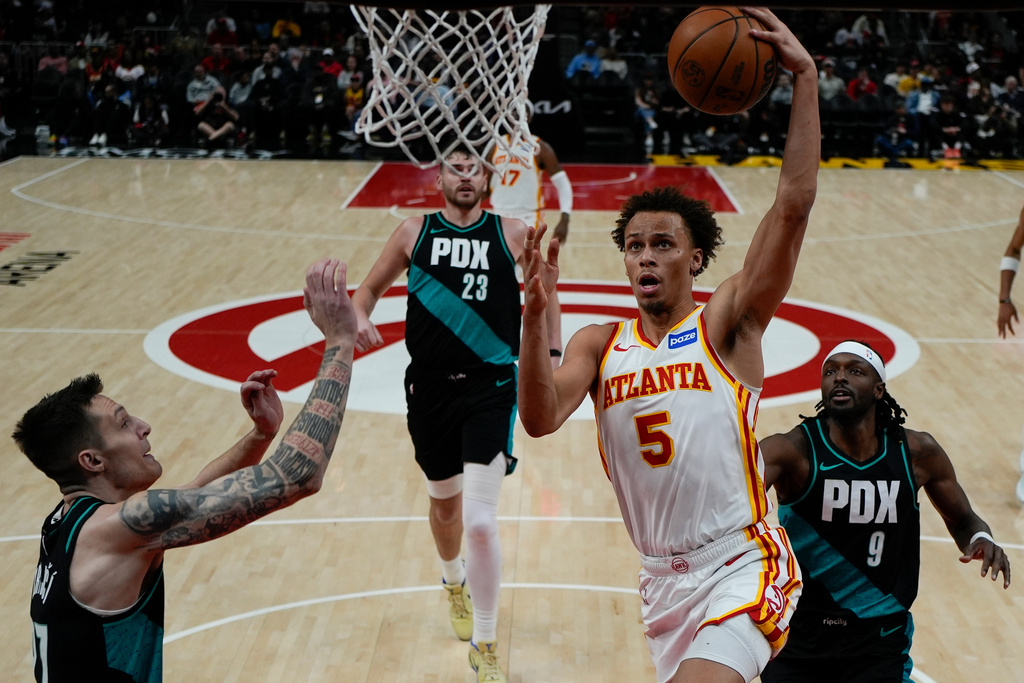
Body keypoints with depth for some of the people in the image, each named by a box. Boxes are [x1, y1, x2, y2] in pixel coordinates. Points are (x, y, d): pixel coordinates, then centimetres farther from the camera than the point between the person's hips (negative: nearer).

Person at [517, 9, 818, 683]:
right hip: (663, 582, 5)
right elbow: (540, 419, -11)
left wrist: (806, 76, -19)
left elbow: (795, 204, -15)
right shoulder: (599, 346, 6)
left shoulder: (727, 325, -5)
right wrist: (535, 314, -24)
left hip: (743, 567, -5)